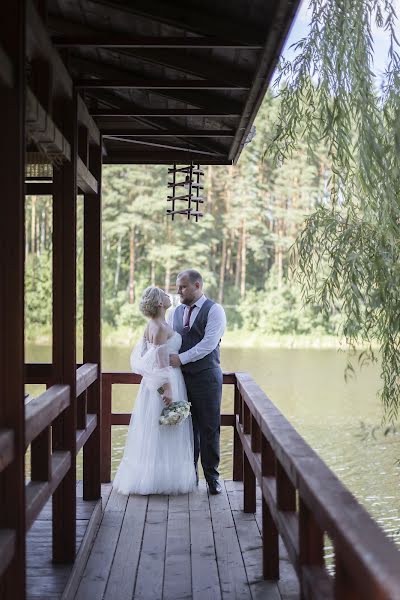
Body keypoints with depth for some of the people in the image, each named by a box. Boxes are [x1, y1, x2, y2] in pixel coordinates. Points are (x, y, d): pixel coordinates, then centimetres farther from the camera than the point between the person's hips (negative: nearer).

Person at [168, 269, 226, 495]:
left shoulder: (214, 310, -3)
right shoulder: (175, 313, 15)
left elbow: (208, 343, -14)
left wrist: (182, 358, -17)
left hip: (206, 377, -4)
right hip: (181, 377, 4)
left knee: (209, 429, 0)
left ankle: (212, 476, 10)